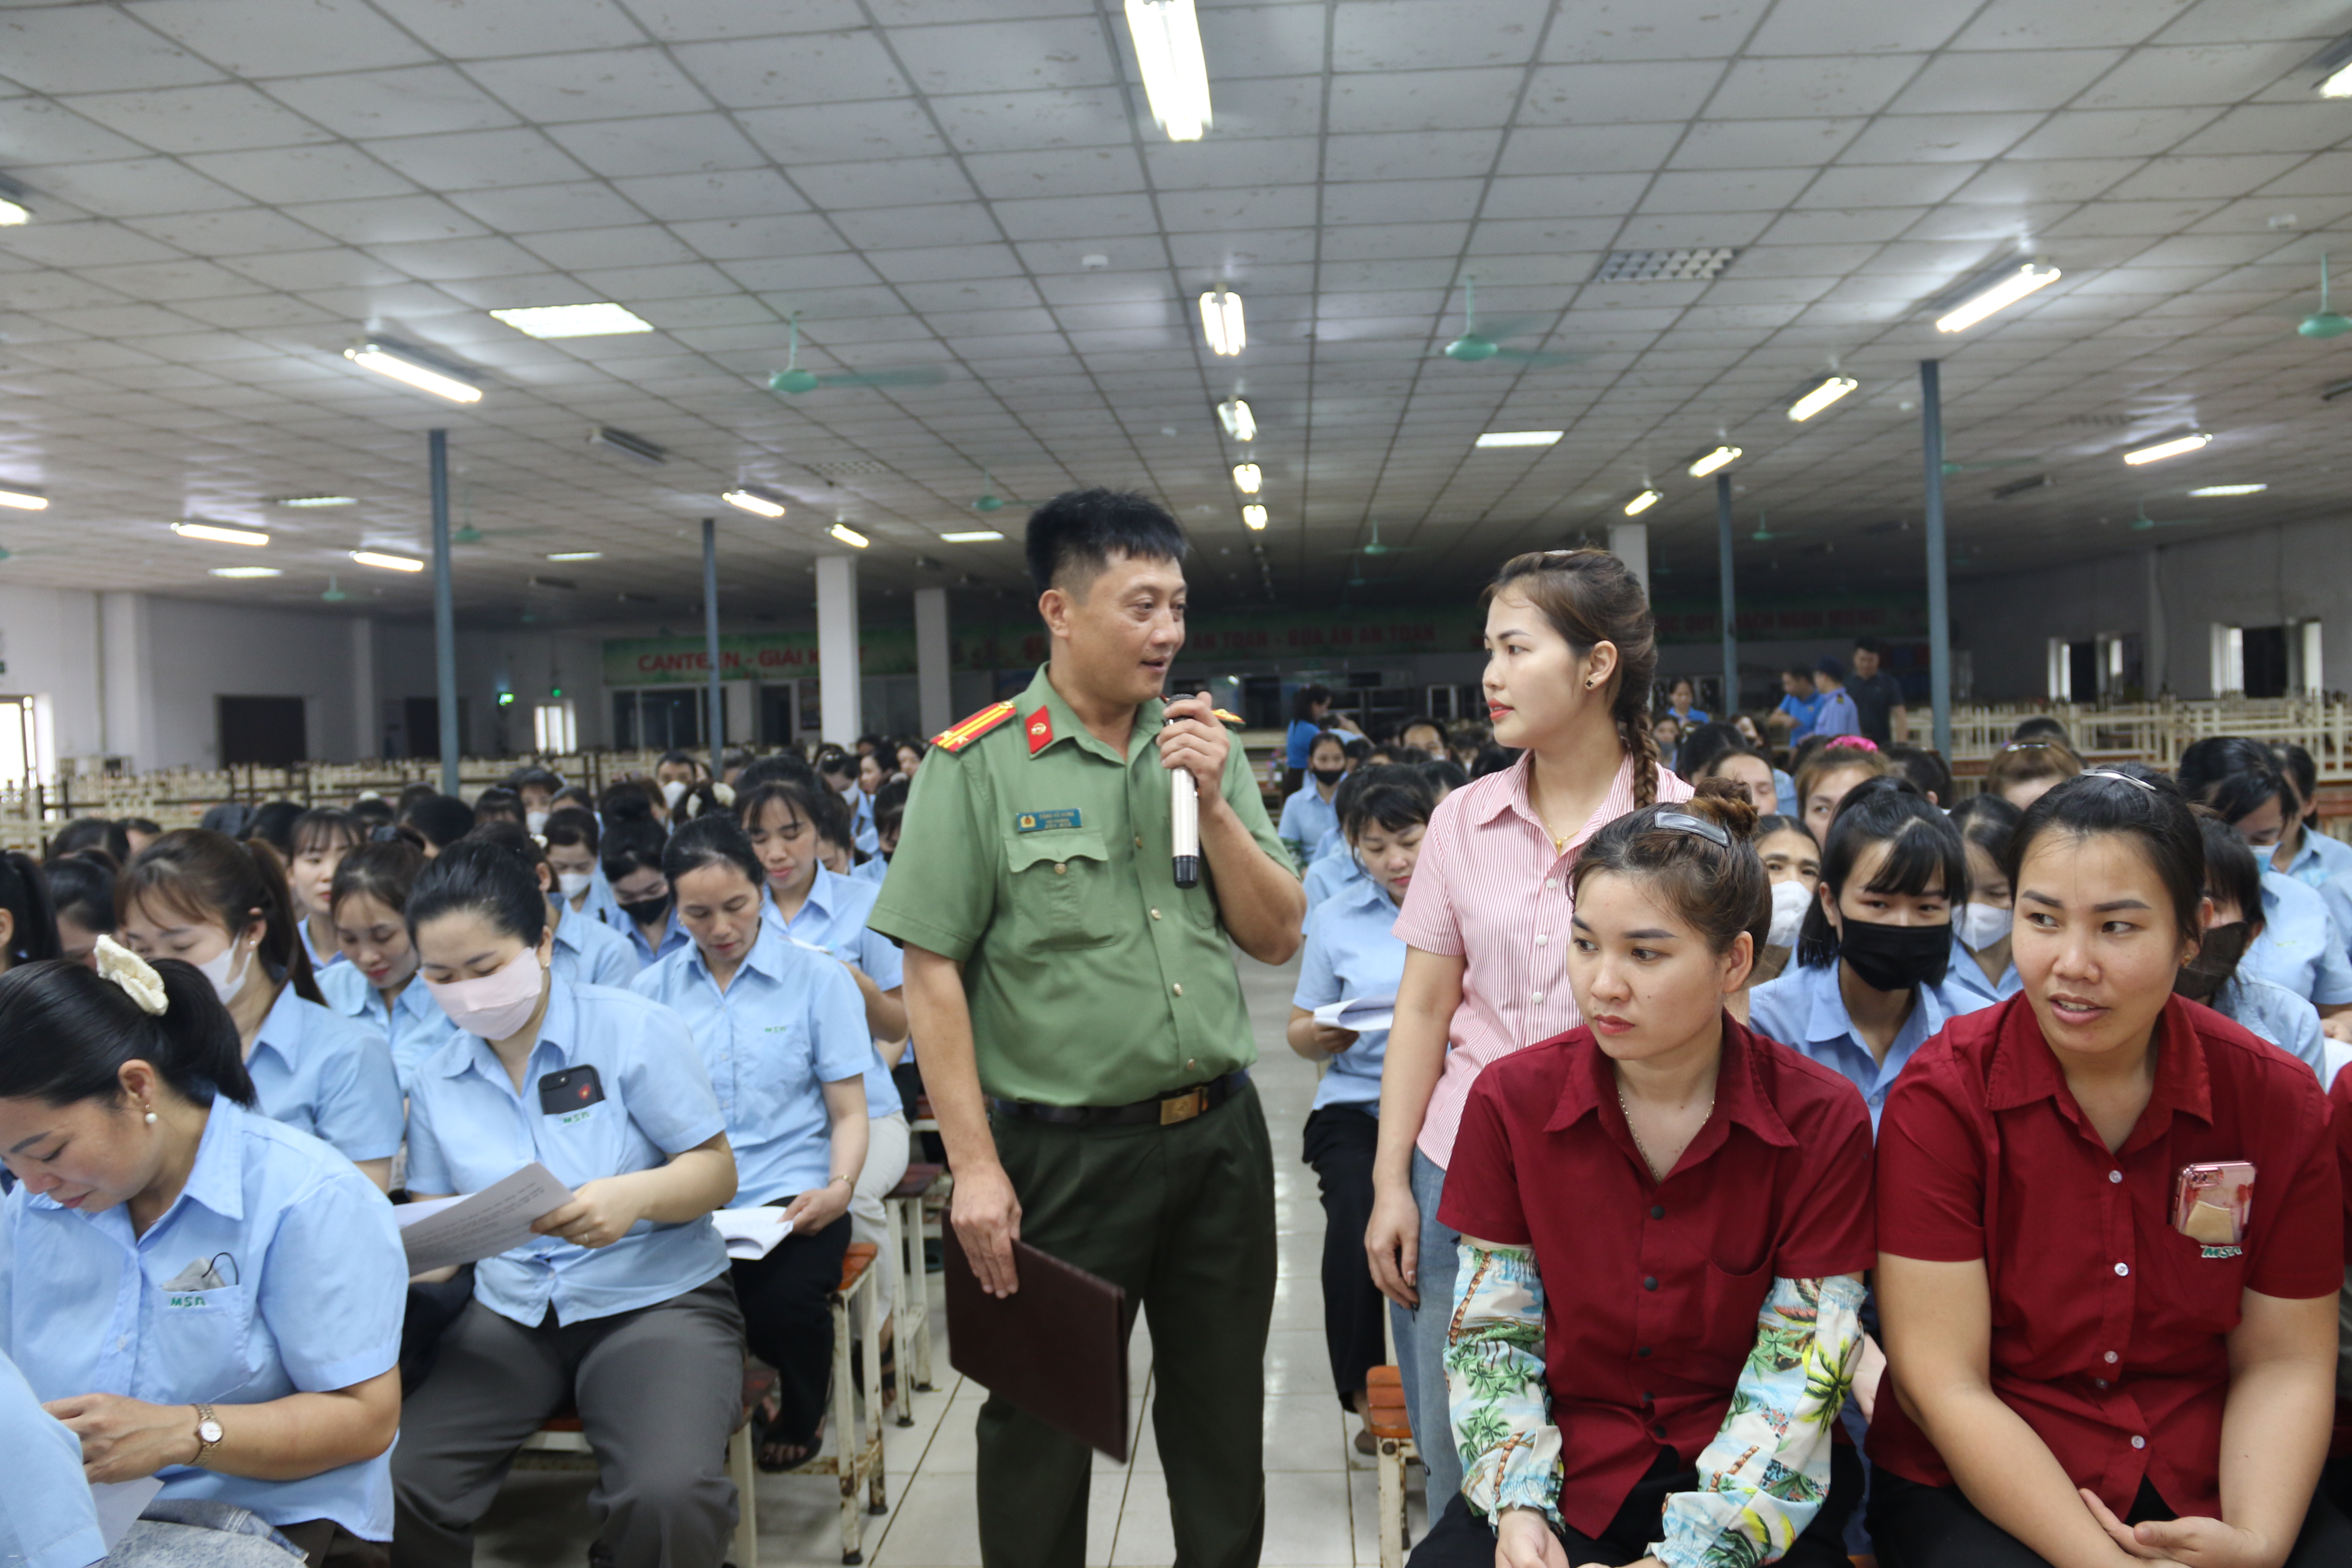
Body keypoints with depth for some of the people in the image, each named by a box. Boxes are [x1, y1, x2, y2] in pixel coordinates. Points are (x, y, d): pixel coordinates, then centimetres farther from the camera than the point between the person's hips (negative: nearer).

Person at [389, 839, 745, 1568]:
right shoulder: (435, 1082, 9)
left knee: (669, 1496, -31)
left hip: (658, 1298, -4)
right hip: (511, 1311, 4)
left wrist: (637, 1196, -25)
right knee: (392, 1483, -20)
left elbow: (717, 1172, -4)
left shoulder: (637, 1030, -5)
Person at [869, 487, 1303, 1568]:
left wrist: (1215, 802, -9)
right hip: (1064, 1151, -4)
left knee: (1223, 1415, 19)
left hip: (1218, 1133, 5)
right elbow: (931, 972, -11)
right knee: (1045, 1426, 12)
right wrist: (975, 1166, -14)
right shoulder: (977, 764, -9)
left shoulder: (1203, 751, 5)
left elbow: (1277, 938, 5)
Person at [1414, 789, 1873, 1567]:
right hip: (1568, 1473, 0)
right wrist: (1518, 1504, -14)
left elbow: (1800, 1371, -9)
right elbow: (1491, 1328, 0)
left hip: (1753, 1490, 0)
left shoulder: (1822, 1122, -10)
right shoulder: (1510, 1101, -6)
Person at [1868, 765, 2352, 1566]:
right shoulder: (1942, 1095, -14)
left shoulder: (2277, 1099, -3)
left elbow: (2283, 1364, 1)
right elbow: (1944, 1384, -14)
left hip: (2203, 1488, 4)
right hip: (1979, 1485, -3)